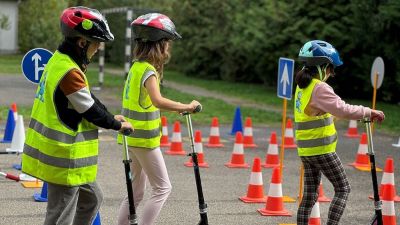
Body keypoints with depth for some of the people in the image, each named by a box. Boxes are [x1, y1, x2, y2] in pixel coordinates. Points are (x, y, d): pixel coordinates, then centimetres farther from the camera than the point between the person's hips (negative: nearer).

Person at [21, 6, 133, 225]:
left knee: (92, 198, 23)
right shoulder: (70, 72, -23)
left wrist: (111, 117, 13)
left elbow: (87, 99, 17)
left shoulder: (58, 60, 8)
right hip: (63, 157, -10)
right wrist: (118, 125, 0)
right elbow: (90, 111, -15)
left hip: (57, 153, 10)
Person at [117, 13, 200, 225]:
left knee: (136, 191, 15)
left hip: (131, 137, 9)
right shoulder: (149, 71, -17)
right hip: (144, 139, -9)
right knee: (162, 188, 1)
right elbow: (158, 101, -34)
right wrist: (186, 107, -27)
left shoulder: (136, 67, 9)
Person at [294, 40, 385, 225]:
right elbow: (342, 110, -26)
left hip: (305, 150, 8)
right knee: (343, 189, 2)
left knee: (310, 195, 12)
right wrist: (369, 112, -16)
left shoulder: (302, 87, 13)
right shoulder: (320, 88, -16)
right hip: (322, 149, -8)